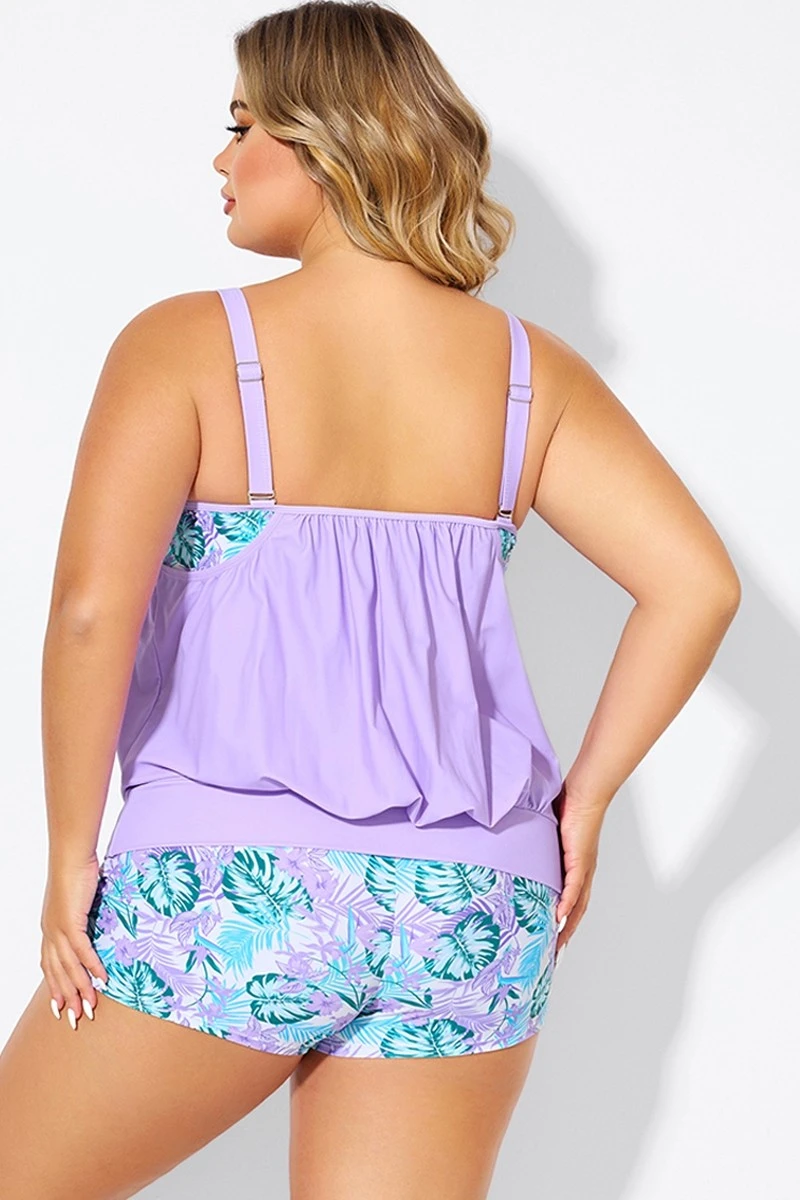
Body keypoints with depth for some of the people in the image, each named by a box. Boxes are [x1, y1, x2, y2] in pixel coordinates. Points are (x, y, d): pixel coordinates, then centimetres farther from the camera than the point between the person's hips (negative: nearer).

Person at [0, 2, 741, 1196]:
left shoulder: (187, 344, -6)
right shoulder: (533, 370, 6)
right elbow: (698, 583, 0)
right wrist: (586, 797, 8)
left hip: (225, 885, -4)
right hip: (473, 908, 4)